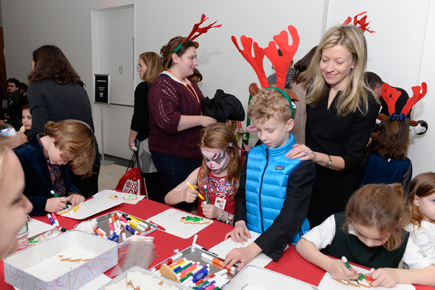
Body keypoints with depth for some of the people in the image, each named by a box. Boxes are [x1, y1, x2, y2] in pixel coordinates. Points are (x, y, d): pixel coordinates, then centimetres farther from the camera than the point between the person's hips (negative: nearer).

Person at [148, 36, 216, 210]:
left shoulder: (189, 84, 16)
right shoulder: (163, 85, -13)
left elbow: (199, 109, 34)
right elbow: (167, 121, -28)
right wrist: (200, 120, -21)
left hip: (192, 154, 9)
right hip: (173, 158, -9)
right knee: (179, 204, -3)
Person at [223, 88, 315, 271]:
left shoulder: (300, 164, -11)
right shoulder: (253, 155, 6)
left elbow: (292, 215, -17)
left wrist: (253, 249, -24)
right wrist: (239, 222, -4)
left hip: (286, 244, -3)